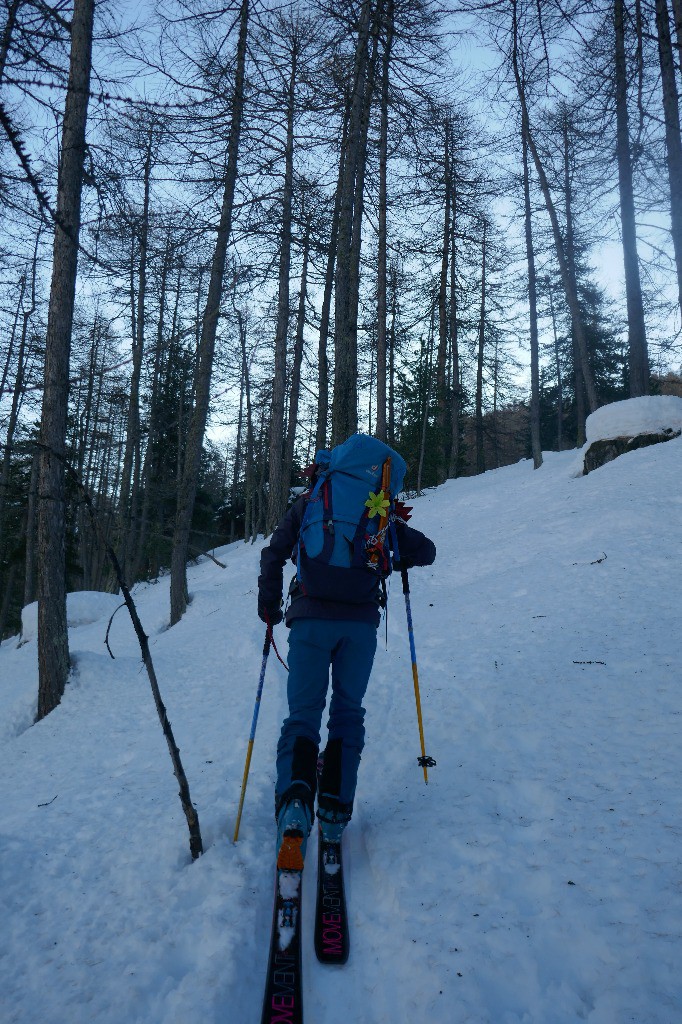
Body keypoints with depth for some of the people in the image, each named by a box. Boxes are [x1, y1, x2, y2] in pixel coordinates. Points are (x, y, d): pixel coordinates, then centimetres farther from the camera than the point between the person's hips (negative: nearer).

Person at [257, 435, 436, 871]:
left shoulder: (306, 505, 11)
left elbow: (274, 555, 7)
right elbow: (426, 551, 15)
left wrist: (268, 605, 18)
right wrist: (395, 560, 34)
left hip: (311, 618, -1)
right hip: (362, 622, 1)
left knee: (303, 712, 3)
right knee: (348, 712, 14)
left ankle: (295, 798, -20)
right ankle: (335, 810, 11)